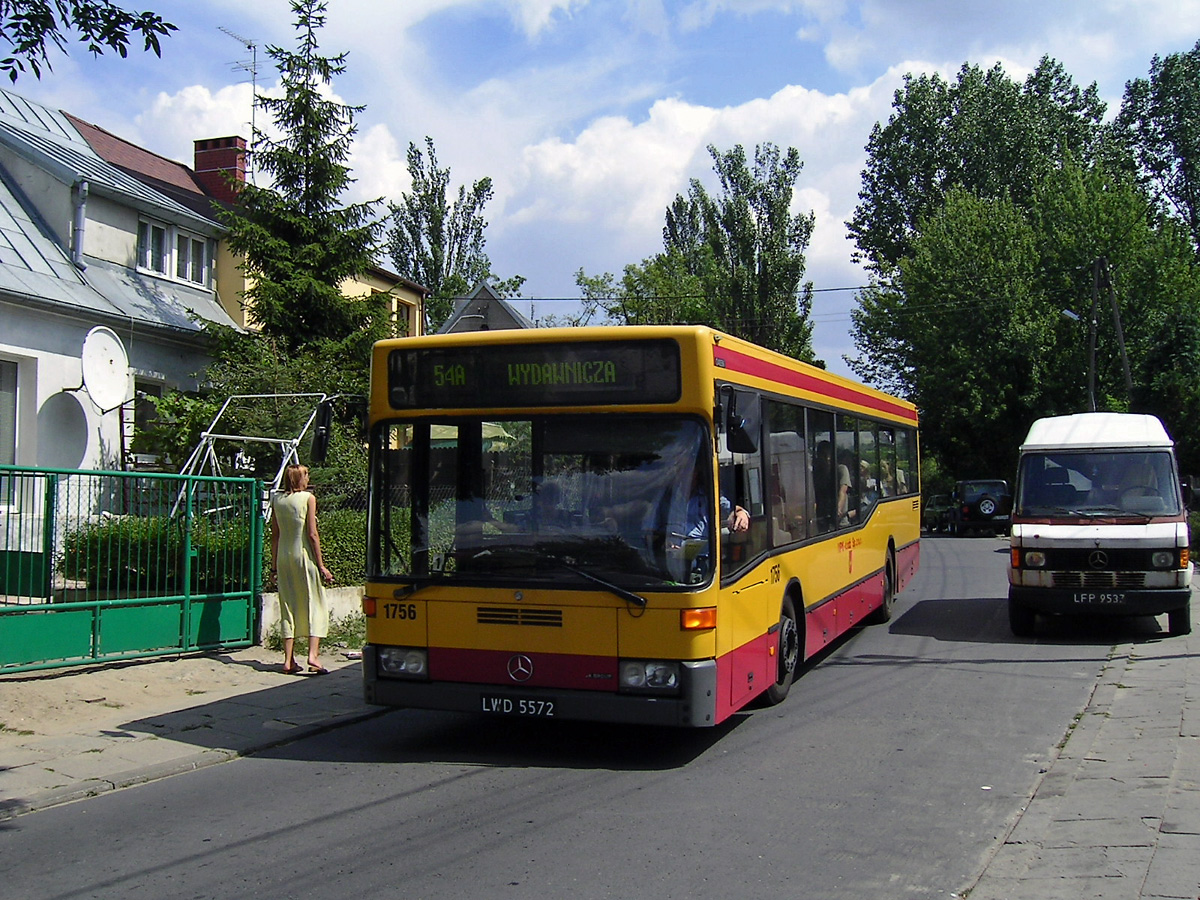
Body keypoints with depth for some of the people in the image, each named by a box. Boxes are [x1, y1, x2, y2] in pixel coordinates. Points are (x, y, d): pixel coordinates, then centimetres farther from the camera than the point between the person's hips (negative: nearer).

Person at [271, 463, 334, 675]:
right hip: (304, 555, -4)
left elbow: (274, 535, 9)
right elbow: (312, 535, -9)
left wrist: (274, 565, 15)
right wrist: (321, 565, -6)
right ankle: (313, 654, -12)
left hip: (283, 557, 5)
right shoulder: (308, 498, -4)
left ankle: (289, 660, 6)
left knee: (288, 607, 8)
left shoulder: (277, 499, 8)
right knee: (314, 605, 1)